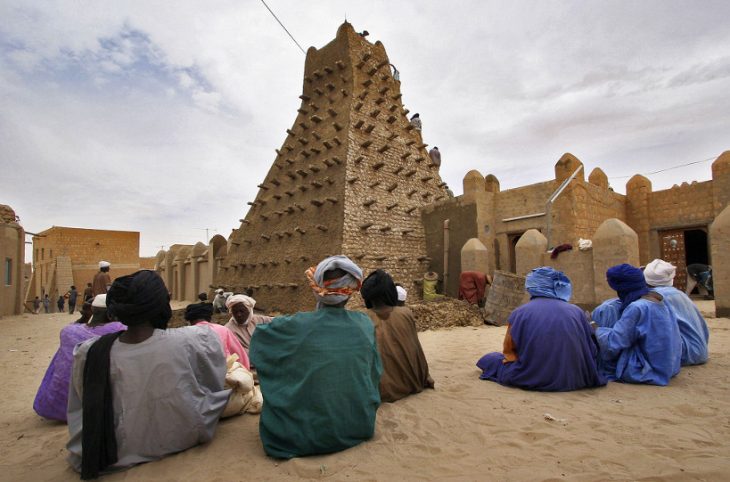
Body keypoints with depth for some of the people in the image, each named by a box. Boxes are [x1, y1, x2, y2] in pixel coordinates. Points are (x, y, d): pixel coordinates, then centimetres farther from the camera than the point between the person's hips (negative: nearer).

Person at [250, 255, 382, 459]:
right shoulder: (364, 323, -10)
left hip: (307, 435, -3)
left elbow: (259, 334, 2)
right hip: (359, 428, 4)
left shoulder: (297, 325, -19)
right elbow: (375, 373, 5)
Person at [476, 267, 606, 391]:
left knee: (489, 359, 19)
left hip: (533, 379, 0)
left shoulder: (520, 313, -3)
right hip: (574, 379, 1)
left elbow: (508, 350, 4)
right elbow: (590, 350, 11)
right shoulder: (576, 311, 2)